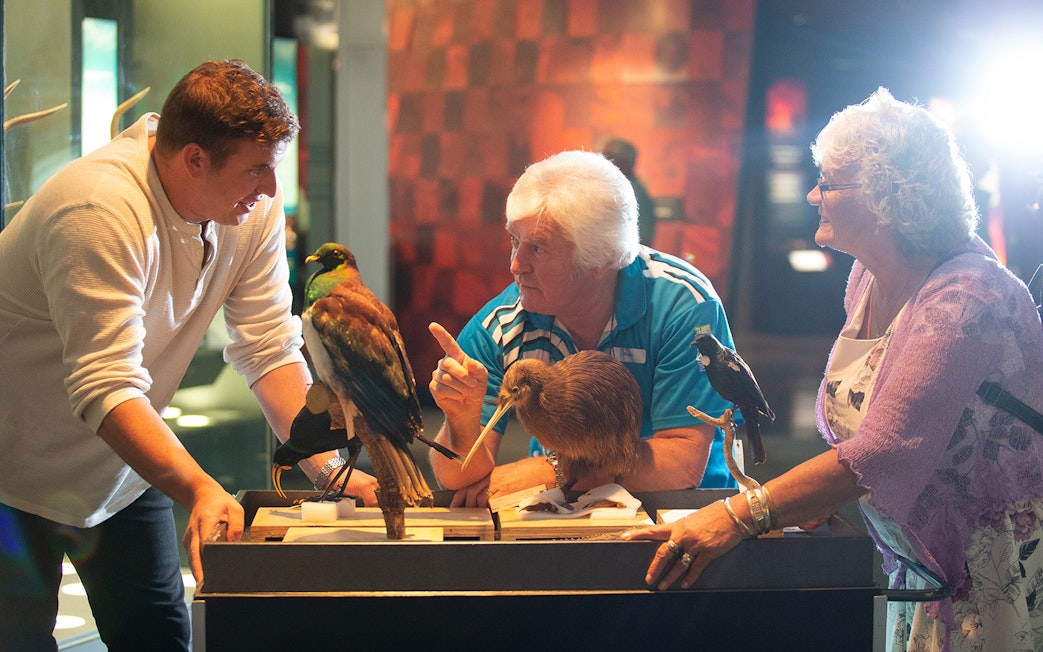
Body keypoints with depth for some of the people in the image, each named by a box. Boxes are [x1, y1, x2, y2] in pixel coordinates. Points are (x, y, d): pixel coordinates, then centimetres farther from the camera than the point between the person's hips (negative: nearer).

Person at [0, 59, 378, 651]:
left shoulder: (255, 205, -10)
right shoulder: (102, 212, -32)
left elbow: (271, 350, -9)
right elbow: (105, 389, -38)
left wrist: (328, 467, -21)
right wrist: (199, 490, -50)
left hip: (121, 467, 7)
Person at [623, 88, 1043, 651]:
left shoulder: (967, 297, -26)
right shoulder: (868, 278, 3)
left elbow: (887, 450, -34)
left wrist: (741, 515, -39)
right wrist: (819, 496, -5)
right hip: (922, 566, 8)